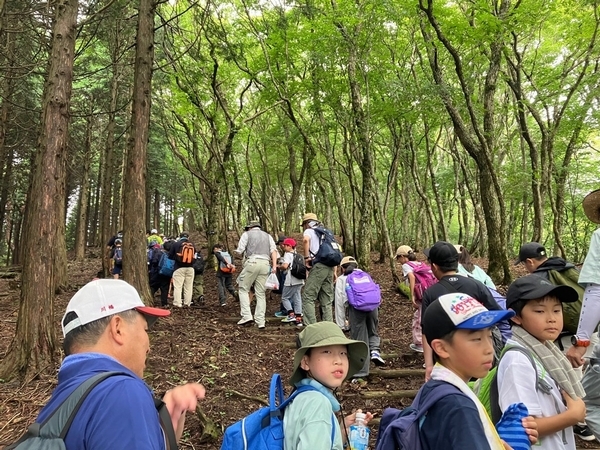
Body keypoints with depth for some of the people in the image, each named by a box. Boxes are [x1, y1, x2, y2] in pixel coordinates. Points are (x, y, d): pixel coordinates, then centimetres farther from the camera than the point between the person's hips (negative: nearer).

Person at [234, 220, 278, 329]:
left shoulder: (246, 234, 14)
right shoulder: (268, 236, 23)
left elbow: (239, 251, 5)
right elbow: (273, 250, 6)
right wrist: (274, 265, -2)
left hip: (252, 262, -4)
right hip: (265, 264, 4)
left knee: (243, 289, 8)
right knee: (261, 293, 7)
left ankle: (247, 316, -5)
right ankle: (260, 322, 3)